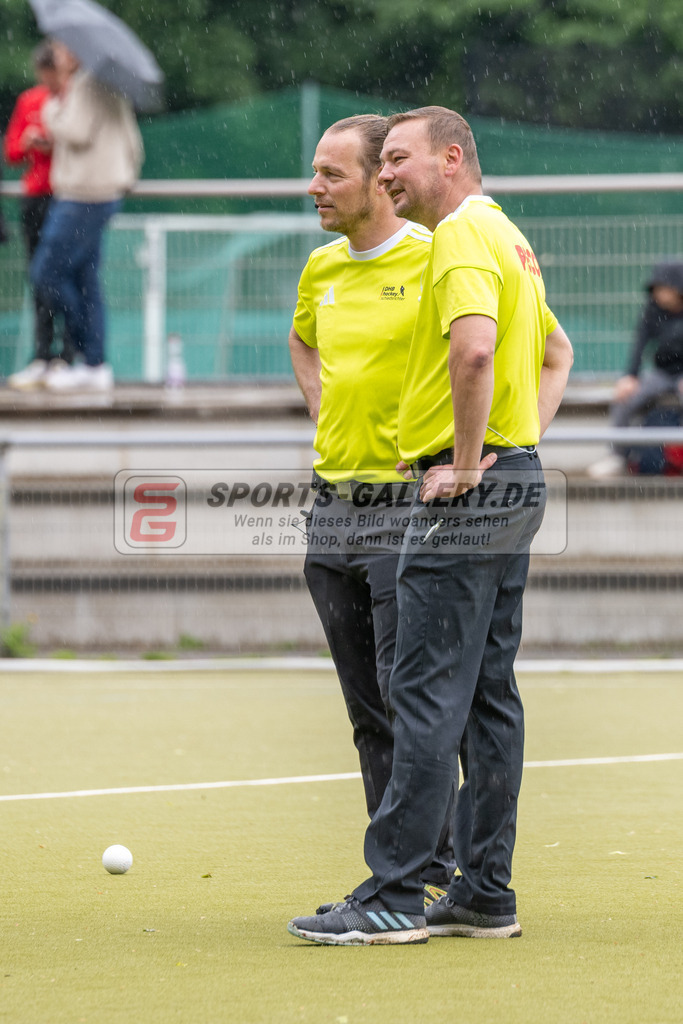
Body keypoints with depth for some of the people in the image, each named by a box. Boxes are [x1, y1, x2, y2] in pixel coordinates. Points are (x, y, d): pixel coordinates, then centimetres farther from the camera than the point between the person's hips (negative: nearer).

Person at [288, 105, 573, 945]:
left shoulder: (462, 234, -13)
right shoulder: (505, 236, 19)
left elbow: (476, 347, -30)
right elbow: (556, 351, 29)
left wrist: (467, 462, -20)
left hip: (465, 495, -10)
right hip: (515, 483, 10)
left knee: (427, 695, -9)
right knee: (489, 696, 9)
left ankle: (393, 897, -10)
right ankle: (486, 893, 11)